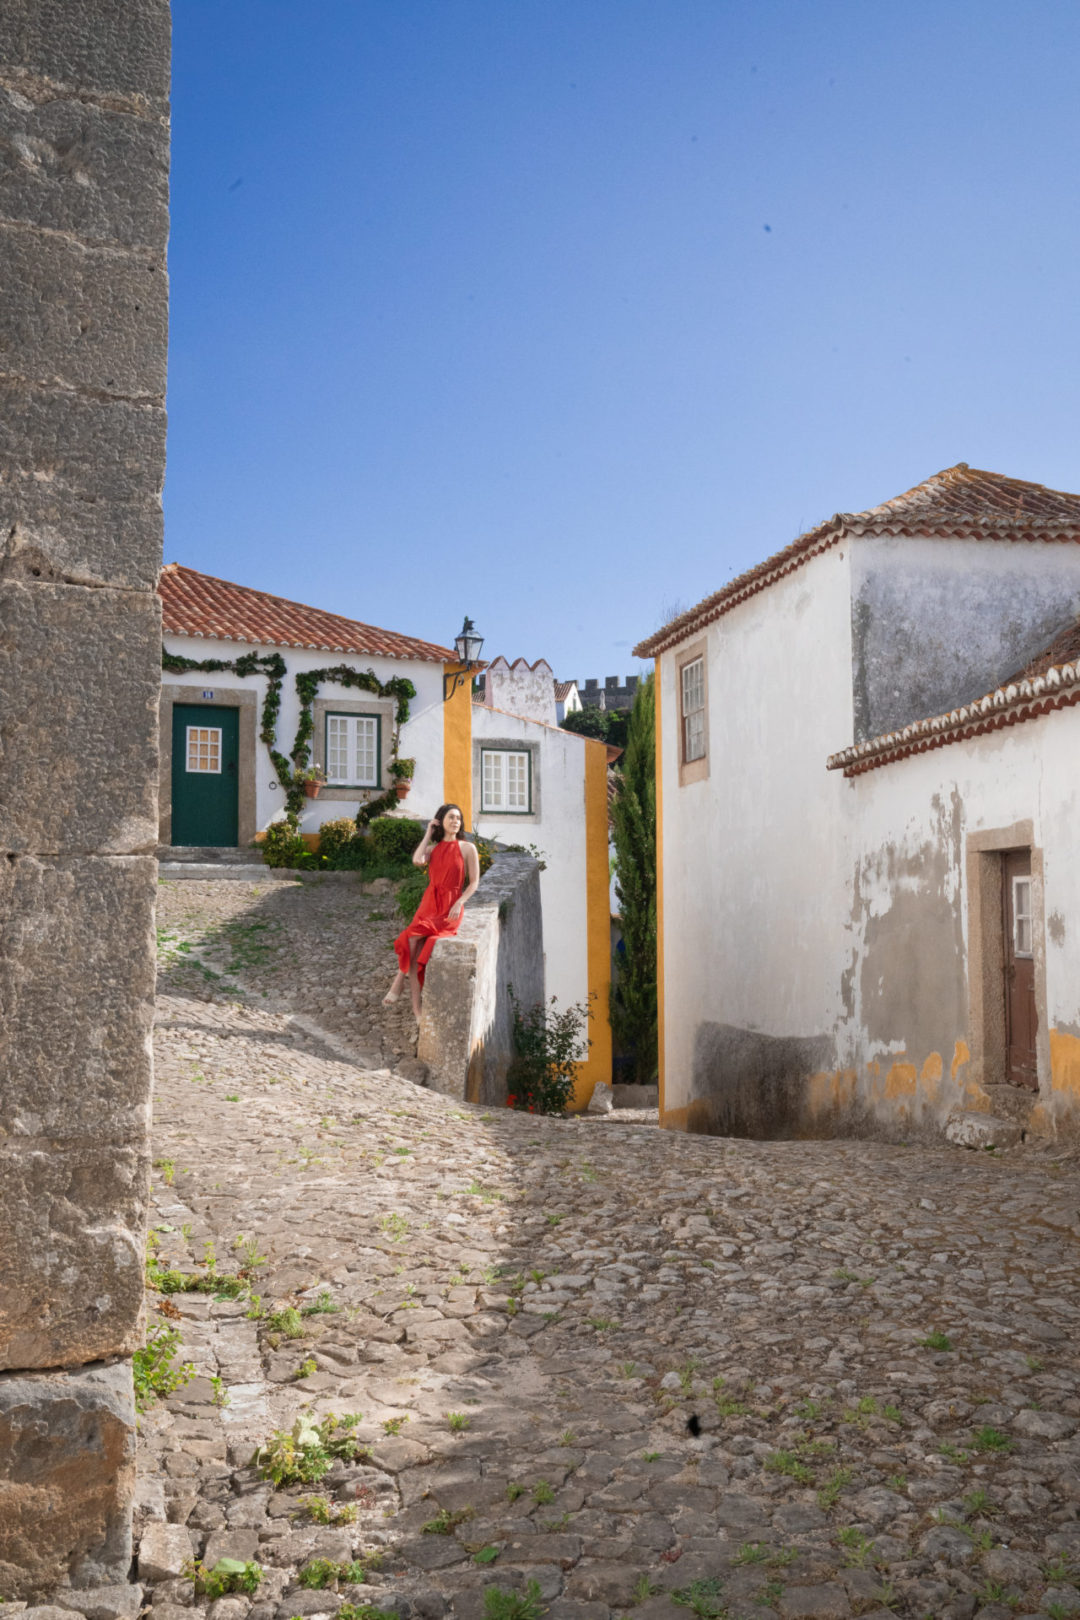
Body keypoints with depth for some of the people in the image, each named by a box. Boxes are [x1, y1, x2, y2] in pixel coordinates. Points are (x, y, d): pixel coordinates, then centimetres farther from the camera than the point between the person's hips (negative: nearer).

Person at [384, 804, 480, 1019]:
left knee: (412, 937, -27)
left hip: (451, 908, -4)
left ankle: (399, 983, -12)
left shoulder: (467, 848, 3)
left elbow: (474, 882, 1)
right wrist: (428, 834, 3)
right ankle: (416, 1005, -21)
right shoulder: (432, 849, 14)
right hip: (429, 904, 4)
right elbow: (417, 860, -9)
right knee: (412, 940, -23)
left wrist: (459, 903, -14)